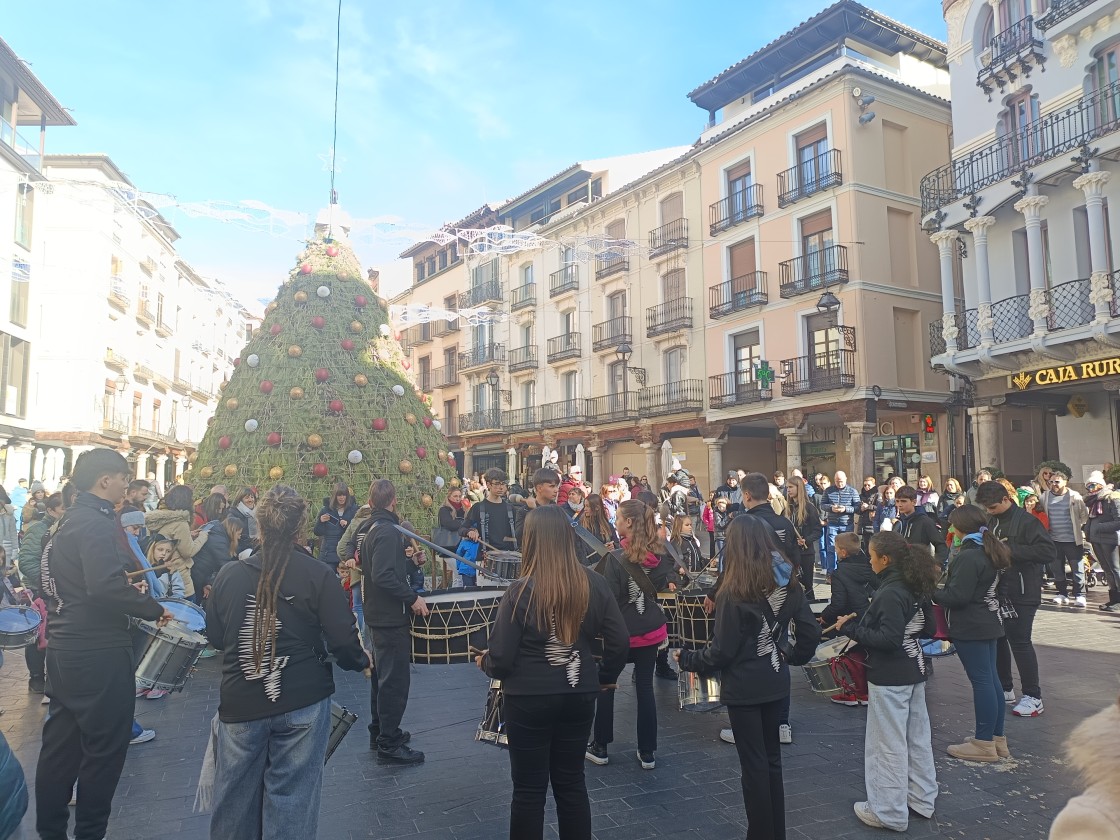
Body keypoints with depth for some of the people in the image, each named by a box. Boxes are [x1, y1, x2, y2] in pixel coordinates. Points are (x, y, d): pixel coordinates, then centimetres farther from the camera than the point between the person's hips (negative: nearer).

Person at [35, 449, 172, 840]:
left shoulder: (68, 521, 13)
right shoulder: (97, 523, -19)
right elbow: (105, 586, -31)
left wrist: (130, 588, 16)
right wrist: (154, 610, -20)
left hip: (65, 648, 10)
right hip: (98, 653, -10)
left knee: (61, 743, 17)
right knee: (104, 747, 4)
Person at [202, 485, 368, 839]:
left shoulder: (229, 573, -3)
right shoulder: (319, 575, -11)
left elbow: (214, 636, 10)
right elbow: (342, 641, -10)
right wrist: (361, 661, 11)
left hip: (240, 703, 3)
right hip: (302, 703, -2)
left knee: (235, 796, 19)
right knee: (292, 795, 9)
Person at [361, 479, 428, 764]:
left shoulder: (372, 529, 9)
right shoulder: (388, 531, -21)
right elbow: (383, 576, -30)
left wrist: (409, 561, 19)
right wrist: (413, 598, -24)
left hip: (378, 615, 10)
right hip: (391, 617, -10)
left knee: (382, 676, 20)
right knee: (395, 681, -2)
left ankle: (379, 732, 33)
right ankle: (389, 745, 5)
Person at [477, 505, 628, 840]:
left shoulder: (521, 591, -19)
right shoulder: (594, 584, -7)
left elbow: (501, 657, -16)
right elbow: (620, 642, -4)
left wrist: (483, 662, 6)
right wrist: (605, 677, 14)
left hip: (529, 700, -3)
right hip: (579, 696, 4)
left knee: (529, 789, 14)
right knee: (571, 782, 20)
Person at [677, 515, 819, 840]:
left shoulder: (734, 592, -20)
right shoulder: (788, 584, -2)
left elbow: (722, 651, -17)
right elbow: (811, 633, 1)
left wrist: (686, 659, -2)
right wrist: (794, 657, 18)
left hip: (744, 688, -6)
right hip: (777, 684, 6)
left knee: (754, 765, 8)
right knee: (771, 759, 20)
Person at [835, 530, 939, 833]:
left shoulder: (890, 593, -23)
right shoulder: (916, 587, 4)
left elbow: (888, 639, -25)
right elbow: (928, 628, 13)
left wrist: (851, 628, -19)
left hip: (890, 678, -9)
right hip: (915, 672, 9)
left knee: (888, 745, 2)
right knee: (917, 738, 19)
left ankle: (890, 813, 12)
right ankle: (922, 800, 32)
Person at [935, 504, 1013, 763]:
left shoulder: (968, 557, -21)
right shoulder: (992, 552, 9)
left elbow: (957, 596, -23)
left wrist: (933, 593, -6)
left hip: (970, 627, -10)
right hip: (989, 622, 10)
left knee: (981, 680, -4)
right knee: (991, 678, 15)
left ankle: (984, 743, 4)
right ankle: (997, 738, 24)